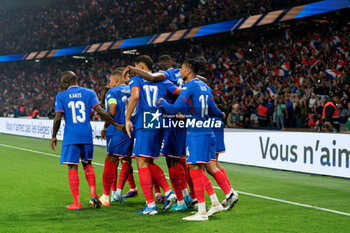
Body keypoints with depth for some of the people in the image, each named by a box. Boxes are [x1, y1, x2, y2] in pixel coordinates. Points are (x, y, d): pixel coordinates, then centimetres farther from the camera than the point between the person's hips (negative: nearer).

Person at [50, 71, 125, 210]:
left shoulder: (61, 96, 0)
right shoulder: (89, 93, 5)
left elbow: (58, 118, -6)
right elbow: (101, 111, -4)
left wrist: (54, 136, 7)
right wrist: (116, 125, 2)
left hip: (70, 137, -3)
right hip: (87, 136, 3)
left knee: (72, 167, 2)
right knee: (87, 164, 19)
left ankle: (76, 202, 0)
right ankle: (93, 195, 5)